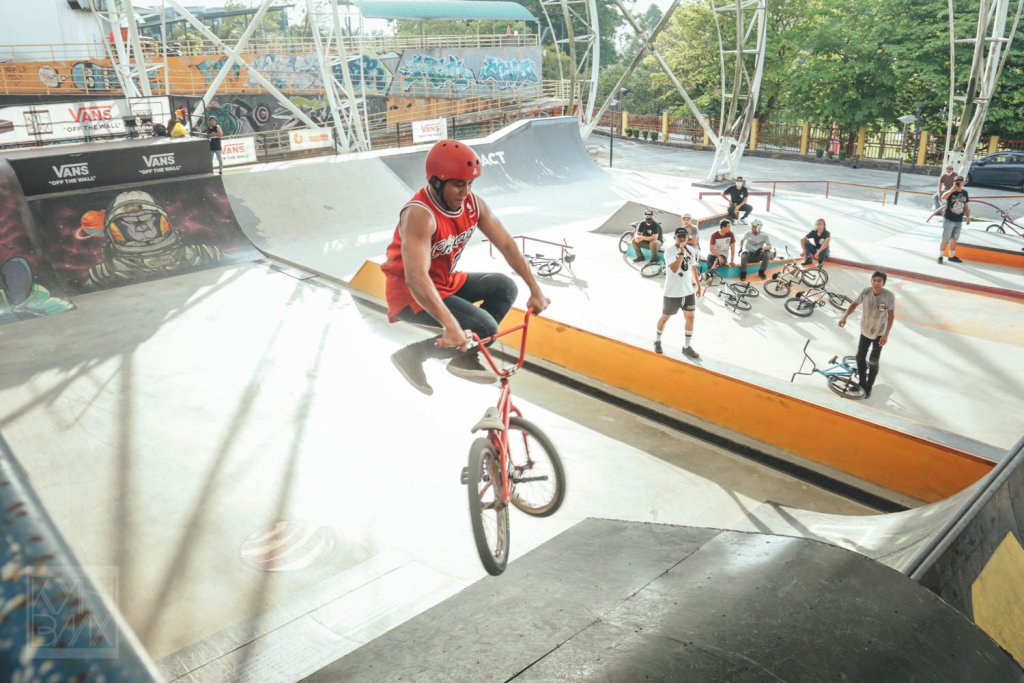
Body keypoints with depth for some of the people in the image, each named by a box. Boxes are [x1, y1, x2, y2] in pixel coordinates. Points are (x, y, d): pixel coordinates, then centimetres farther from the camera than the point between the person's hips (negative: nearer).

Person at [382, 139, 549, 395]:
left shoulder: (473, 204, -7)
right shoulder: (420, 214, -30)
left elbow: (507, 244, -3)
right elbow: (416, 278, -41)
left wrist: (535, 290, -10)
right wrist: (450, 325, -51)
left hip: (447, 282, 8)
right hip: (411, 293, -8)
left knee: (504, 287, -5)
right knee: (485, 327, -21)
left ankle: (465, 357, 5)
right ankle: (411, 355, -6)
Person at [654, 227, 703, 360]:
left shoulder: (691, 249, 2)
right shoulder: (669, 250, -17)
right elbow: (674, 269, -30)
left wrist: (698, 285, 20)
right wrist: (681, 252, -34)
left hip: (688, 290, 5)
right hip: (672, 292, -5)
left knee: (690, 317, 3)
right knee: (665, 317, 11)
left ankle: (686, 347, 14)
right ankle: (658, 341, 33)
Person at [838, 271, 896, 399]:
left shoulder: (889, 296, -23)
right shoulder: (866, 292, -16)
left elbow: (891, 316, -16)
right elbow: (855, 304, -2)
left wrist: (886, 335, -19)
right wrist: (844, 317, -14)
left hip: (879, 332, -3)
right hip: (865, 330, 3)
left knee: (873, 362, 1)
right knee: (860, 357, 8)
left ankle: (869, 388, 21)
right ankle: (862, 384, 28)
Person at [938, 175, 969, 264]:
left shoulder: (964, 193, 6)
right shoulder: (950, 192, -11)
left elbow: (966, 206, 15)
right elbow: (943, 197, -34)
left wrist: (967, 217, 11)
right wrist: (952, 189, -37)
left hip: (959, 221, 5)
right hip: (949, 220, -5)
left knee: (954, 239, 15)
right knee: (945, 239, -2)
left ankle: (952, 256, 26)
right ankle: (940, 256, 10)